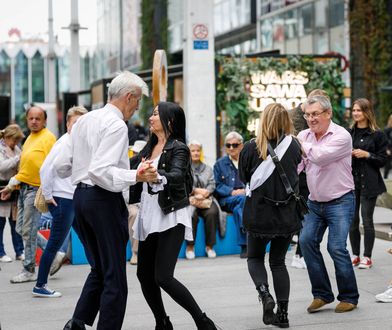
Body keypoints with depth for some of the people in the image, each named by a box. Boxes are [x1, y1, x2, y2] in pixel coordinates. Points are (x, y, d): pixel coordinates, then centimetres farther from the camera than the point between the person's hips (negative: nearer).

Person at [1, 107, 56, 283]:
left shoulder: (48, 138, -10)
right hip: (24, 187, 9)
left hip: (36, 189, -9)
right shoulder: (30, 137, 17)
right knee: (21, 229, 11)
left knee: (28, 231, -4)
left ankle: (29, 270, 6)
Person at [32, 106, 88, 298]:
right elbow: (45, 170, -16)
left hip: (77, 200, 8)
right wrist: (47, 195, -11)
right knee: (55, 243, -1)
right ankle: (40, 286, 8)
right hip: (63, 200, -8)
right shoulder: (64, 143, -13)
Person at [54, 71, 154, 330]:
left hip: (80, 196, 9)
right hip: (104, 200, -9)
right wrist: (135, 177, -28)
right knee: (115, 275, 0)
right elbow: (100, 171, -24)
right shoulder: (116, 125, -13)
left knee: (99, 269, 17)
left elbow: (61, 166, 13)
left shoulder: (83, 120, 12)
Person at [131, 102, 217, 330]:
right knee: (144, 274, 7)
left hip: (171, 217, -8)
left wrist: (156, 175, -45)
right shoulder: (149, 148, 13)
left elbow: (177, 175, -27)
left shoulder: (178, 148, -8)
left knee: (163, 277, -16)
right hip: (149, 216, 8)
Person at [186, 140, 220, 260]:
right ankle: (190, 246, -20)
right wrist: (196, 190, -14)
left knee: (212, 212, -30)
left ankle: (209, 246, -19)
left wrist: (204, 193, -11)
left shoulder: (208, 168, 23)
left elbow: (212, 185, 9)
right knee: (192, 214, -34)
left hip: (206, 199, 2)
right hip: (189, 199, -2)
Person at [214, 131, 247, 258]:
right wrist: (232, 192, -11)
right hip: (226, 200, -1)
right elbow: (217, 186, 6)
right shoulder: (219, 164, 17)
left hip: (248, 197, 1)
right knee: (243, 199, -35)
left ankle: (244, 246, -37)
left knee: (238, 209, -36)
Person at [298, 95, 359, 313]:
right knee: (307, 241, -6)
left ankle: (349, 297, 7)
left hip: (340, 201, -6)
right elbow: (295, 165, -4)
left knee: (337, 247, -11)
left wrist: (302, 144, -14)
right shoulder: (304, 135, 5)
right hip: (315, 202, 6)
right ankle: (322, 294, 8)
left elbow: (319, 156, -27)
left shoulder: (341, 136, -13)